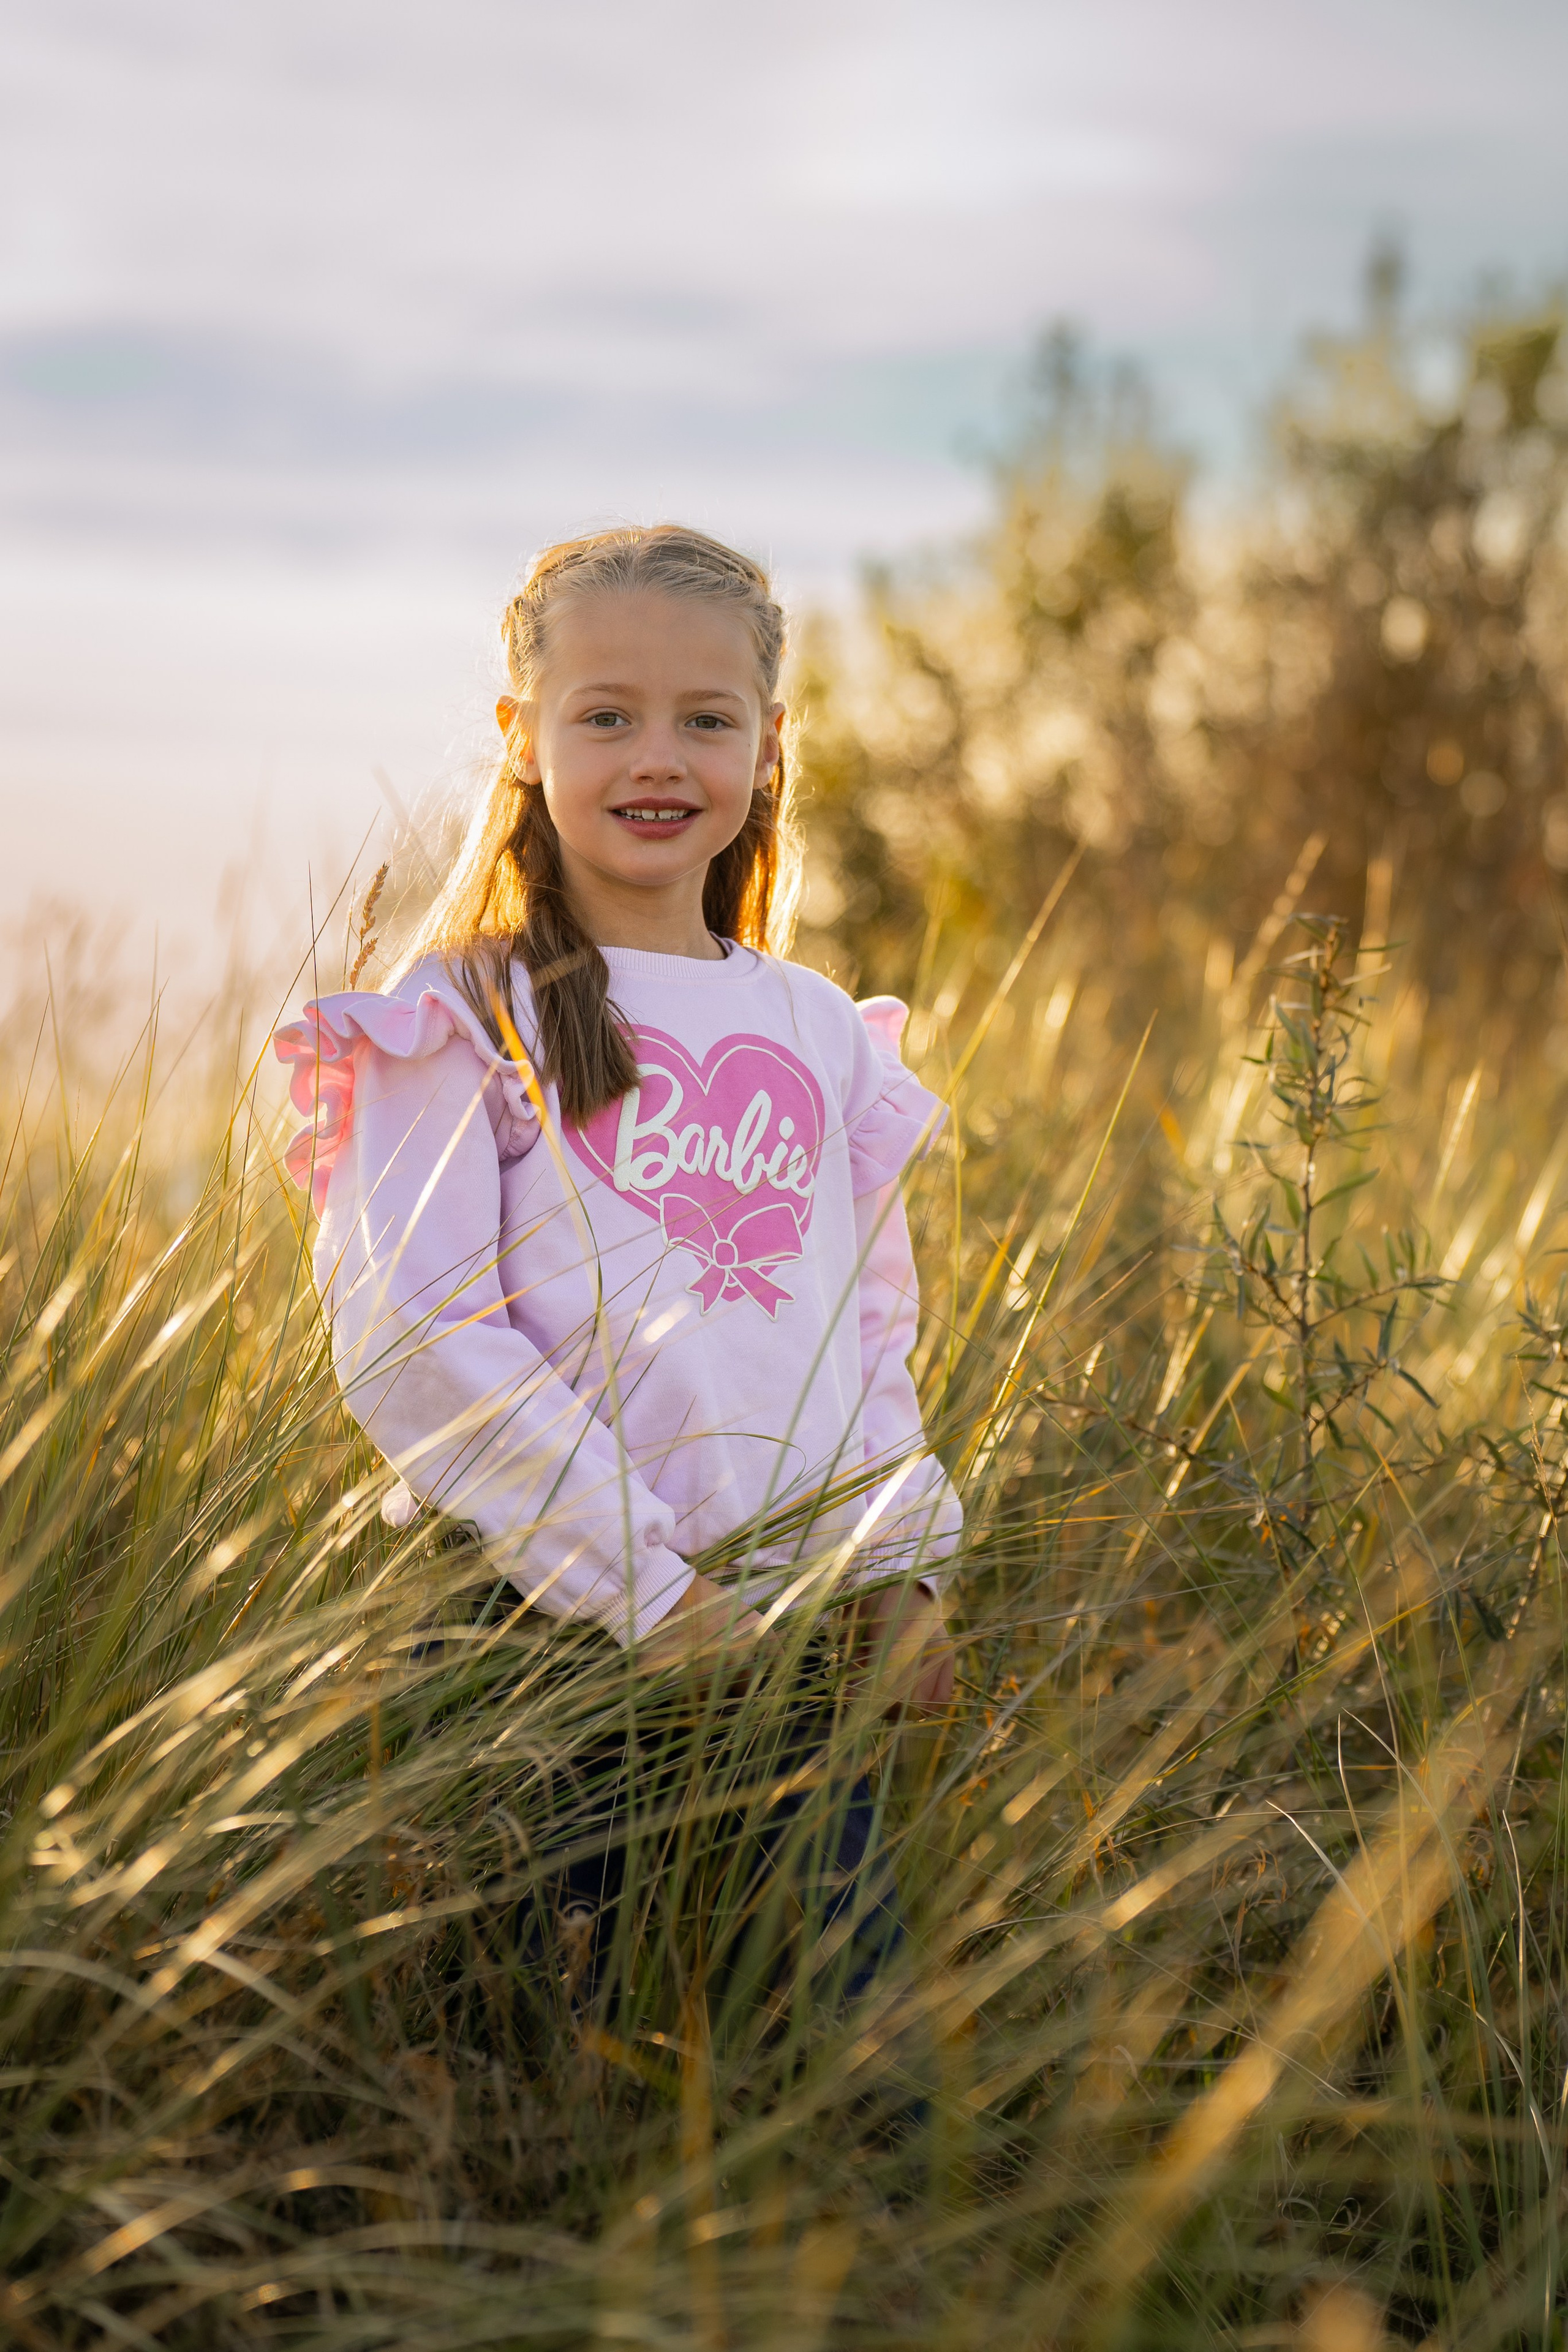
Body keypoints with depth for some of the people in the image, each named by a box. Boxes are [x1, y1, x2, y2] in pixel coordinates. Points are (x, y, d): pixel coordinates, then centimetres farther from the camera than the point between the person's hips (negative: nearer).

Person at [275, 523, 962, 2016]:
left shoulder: (822, 1037, 14)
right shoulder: (462, 1020, -3)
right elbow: (405, 1337, -12)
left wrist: (900, 1566, 6)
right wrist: (639, 1582, -15)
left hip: (794, 1636, 4)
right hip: (551, 1627, -4)